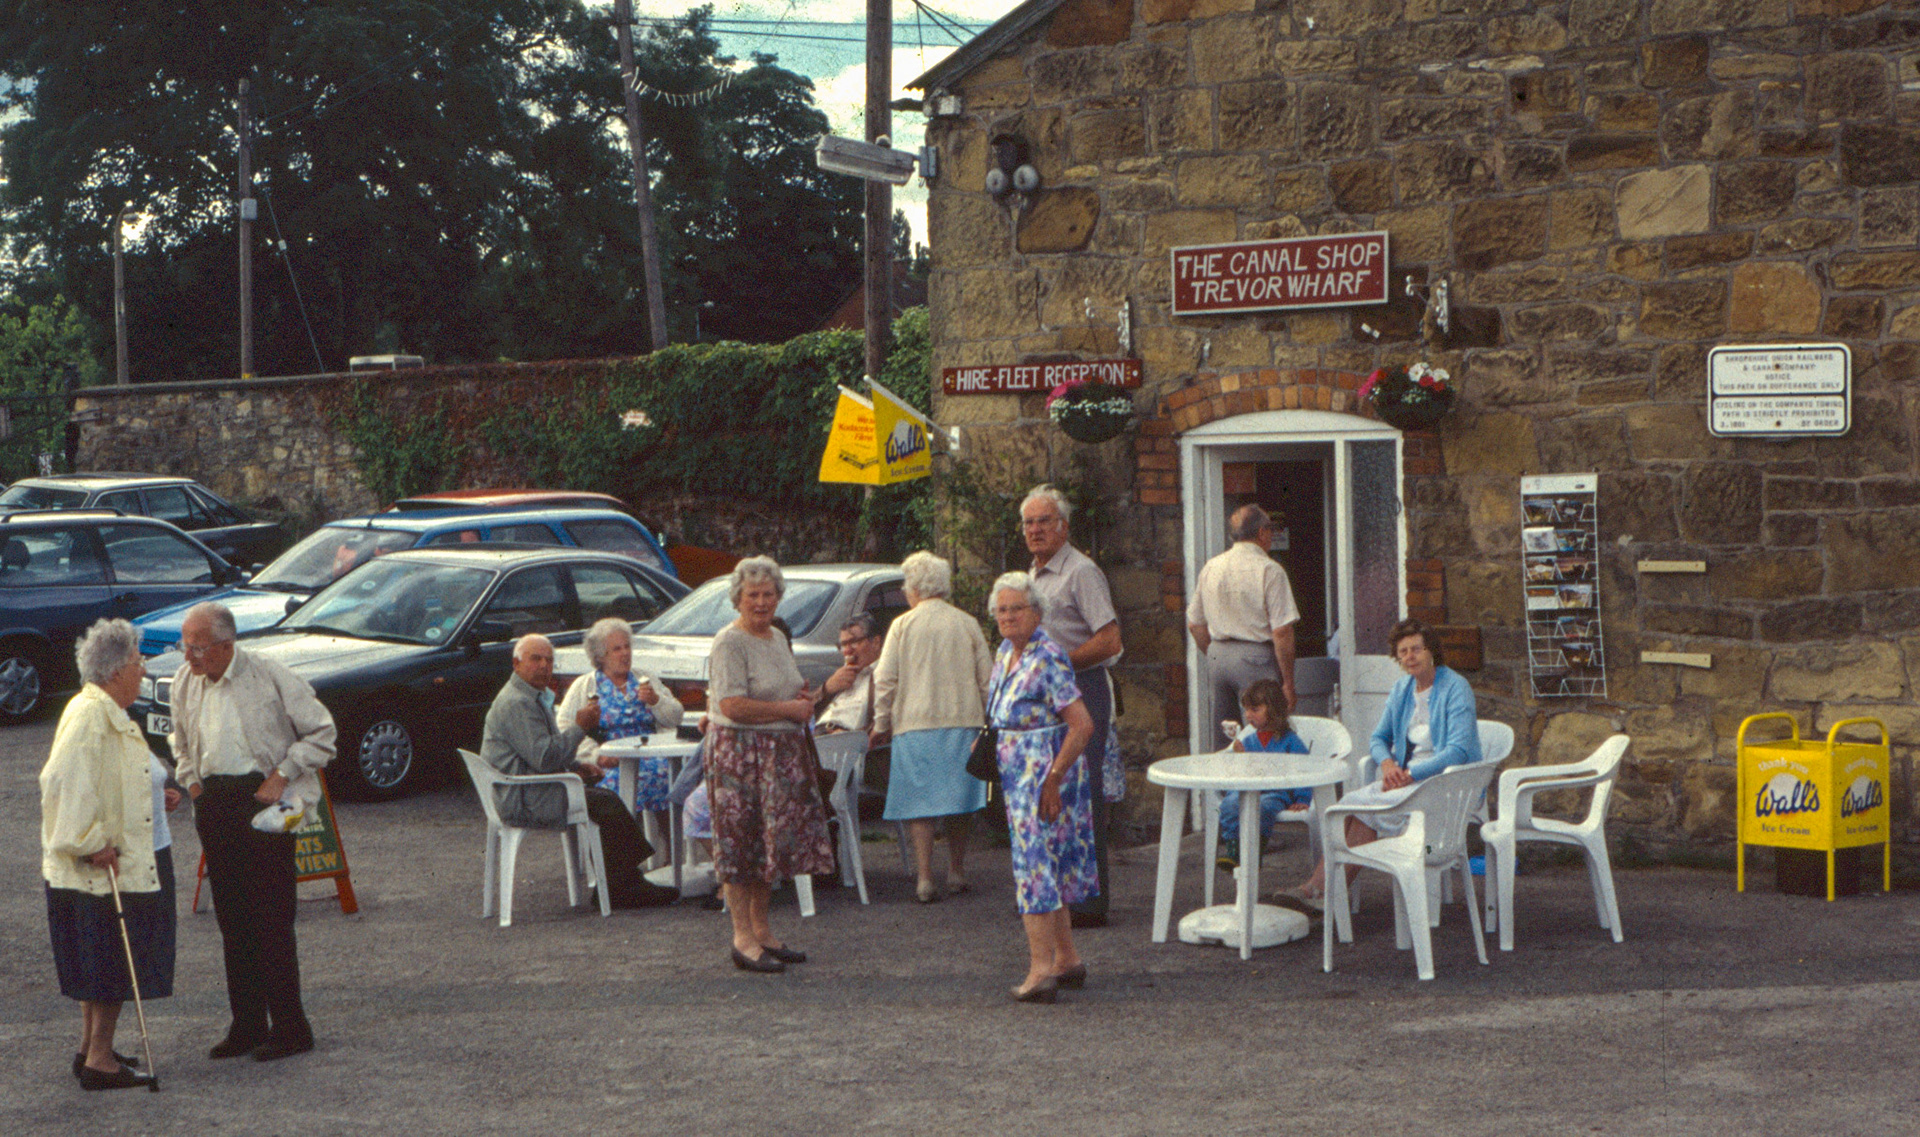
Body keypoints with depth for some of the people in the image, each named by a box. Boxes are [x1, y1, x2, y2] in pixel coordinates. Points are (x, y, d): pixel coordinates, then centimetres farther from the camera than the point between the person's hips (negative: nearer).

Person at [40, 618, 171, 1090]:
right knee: (114, 960, -4)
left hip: (129, 860, 10)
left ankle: (92, 1049, 24)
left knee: (102, 961, 16)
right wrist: (91, 844, -25)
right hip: (106, 868, -10)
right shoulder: (89, 716, -19)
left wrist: (154, 795, 13)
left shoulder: (108, 714, 14)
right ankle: (99, 1059, 1)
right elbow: (68, 784, -27)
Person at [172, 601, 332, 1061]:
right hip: (214, 801, 6)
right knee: (231, 918, 8)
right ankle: (247, 1024, 16)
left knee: (271, 918, -6)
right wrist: (190, 780, 9)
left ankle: (289, 1027, 0)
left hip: (262, 796, -6)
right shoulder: (185, 682, 7)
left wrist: (282, 775, -11)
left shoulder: (270, 676, -11)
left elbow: (321, 731, -4)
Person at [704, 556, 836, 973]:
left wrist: (803, 697, 7)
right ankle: (743, 938, -2)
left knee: (774, 840, 9)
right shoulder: (729, 643, -11)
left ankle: (761, 930, 17)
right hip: (740, 752, -8)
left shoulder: (778, 638, 16)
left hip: (781, 756, 8)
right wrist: (789, 709, -14)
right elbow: (733, 706, -20)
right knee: (741, 842, -5)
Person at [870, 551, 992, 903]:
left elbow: (884, 679, -2)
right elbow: (986, 677, 8)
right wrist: (986, 719, 19)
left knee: (921, 800, -1)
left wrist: (881, 723, 9)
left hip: (915, 724, -2)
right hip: (963, 722, 2)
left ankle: (925, 878, -7)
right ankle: (957, 871, 18)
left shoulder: (902, 625, -1)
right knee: (958, 799, 12)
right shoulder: (967, 624, 5)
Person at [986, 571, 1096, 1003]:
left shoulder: (1048, 659, -17)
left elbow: (1081, 725, -21)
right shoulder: (1005, 652, 10)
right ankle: (1067, 960, 20)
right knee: (1049, 864, 13)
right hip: (1017, 774, 9)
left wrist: (1054, 778, -23)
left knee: (1034, 861, -12)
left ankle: (1042, 967, -15)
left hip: (1045, 774, -9)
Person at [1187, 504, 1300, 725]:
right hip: (1257, 657, -6)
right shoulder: (1269, 570, -9)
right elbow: (1282, 632, -13)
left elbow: (1195, 625, 15)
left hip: (1217, 656, 6)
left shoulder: (1210, 568, 9)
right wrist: (1288, 682, -8)